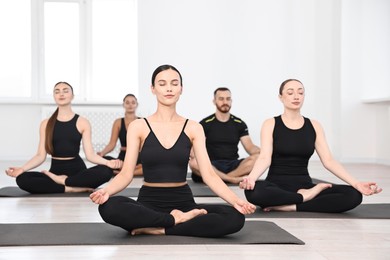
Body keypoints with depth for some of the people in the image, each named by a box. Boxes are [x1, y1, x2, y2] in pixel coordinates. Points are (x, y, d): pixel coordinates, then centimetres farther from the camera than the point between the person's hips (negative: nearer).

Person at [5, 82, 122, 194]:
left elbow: (90, 154, -3)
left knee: (106, 171, -32)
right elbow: (41, 155, 3)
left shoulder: (82, 122, 3)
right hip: (55, 169, 1)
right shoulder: (46, 124, 7)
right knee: (22, 179, -28)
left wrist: (107, 162, -23)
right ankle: (71, 188, -26)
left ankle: (62, 181, -18)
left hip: (77, 169, -1)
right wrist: (22, 168, -14)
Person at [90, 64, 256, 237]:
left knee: (235, 217, -26)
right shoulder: (138, 126, 1)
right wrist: (105, 191, -28)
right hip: (149, 203, -1)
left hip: (184, 203, 2)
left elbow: (208, 174, -4)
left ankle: (159, 229, -18)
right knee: (108, 208, -35)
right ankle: (176, 220, -17)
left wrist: (235, 200, -21)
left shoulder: (193, 128, 4)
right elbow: (126, 173, -6)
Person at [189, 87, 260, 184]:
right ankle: (232, 179, -31)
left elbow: (250, 147, 4)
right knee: (194, 163, -35)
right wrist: (193, 153, -28)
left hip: (233, 166, 2)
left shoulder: (239, 124, 12)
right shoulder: (205, 123, 4)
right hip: (212, 166, -2)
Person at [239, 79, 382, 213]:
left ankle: (291, 206, -20)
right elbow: (265, 158, -13)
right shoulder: (270, 124, 0)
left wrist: (356, 183, -14)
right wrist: (251, 178, -36)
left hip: (304, 186, 3)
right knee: (253, 192, -40)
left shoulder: (314, 126, 8)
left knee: (353, 195, -21)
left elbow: (328, 160, 1)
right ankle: (304, 197, -17)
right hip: (277, 185, -3)